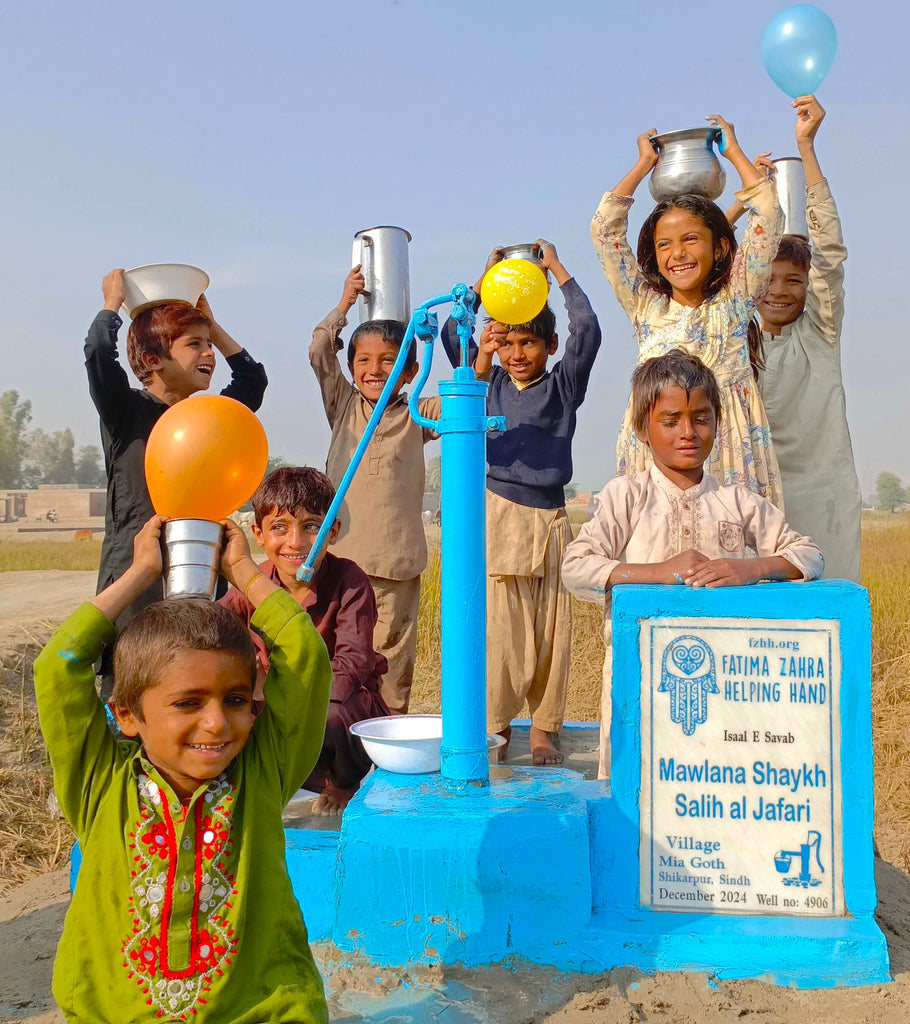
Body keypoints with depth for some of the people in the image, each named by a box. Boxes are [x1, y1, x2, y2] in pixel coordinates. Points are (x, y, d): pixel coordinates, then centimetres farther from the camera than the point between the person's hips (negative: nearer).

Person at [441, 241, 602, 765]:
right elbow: (452, 333, 3)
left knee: (552, 627, 4)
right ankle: (495, 728, 10)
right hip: (500, 513, 0)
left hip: (550, 516, 1)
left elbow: (588, 330, -6)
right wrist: (485, 280, 4)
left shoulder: (562, 385, 6)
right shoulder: (489, 382, 9)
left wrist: (558, 268, 0)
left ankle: (544, 730, 16)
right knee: (500, 626, -3)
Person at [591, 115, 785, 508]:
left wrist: (733, 150, 16)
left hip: (727, 445, -1)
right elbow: (604, 229, 12)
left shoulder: (733, 301, 10)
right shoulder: (646, 305, 13)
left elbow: (768, 218, 5)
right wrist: (644, 163, 20)